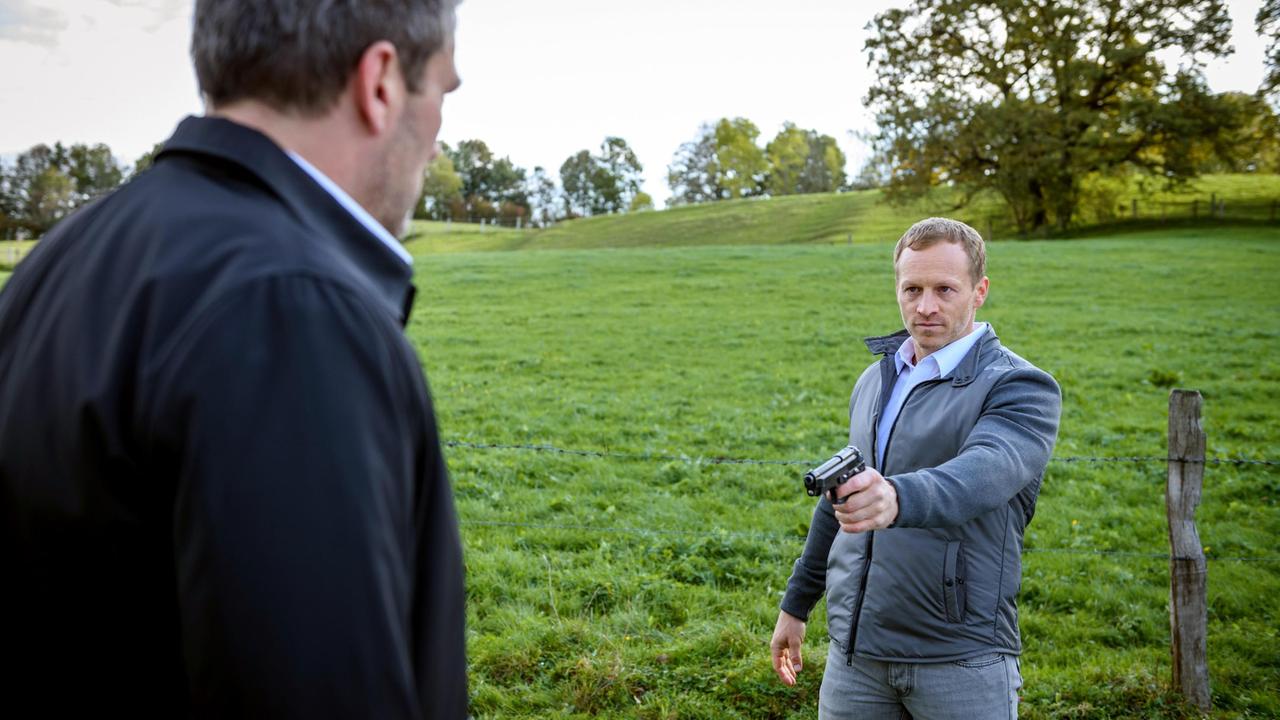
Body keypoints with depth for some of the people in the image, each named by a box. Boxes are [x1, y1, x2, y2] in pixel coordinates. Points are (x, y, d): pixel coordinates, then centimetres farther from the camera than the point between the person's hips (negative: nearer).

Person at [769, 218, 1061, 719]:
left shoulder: (1020, 388, -9)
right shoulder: (875, 381, 12)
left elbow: (986, 471, -30)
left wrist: (897, 497, -49)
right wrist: (796, 603, 23)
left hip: (960, 657, -5)